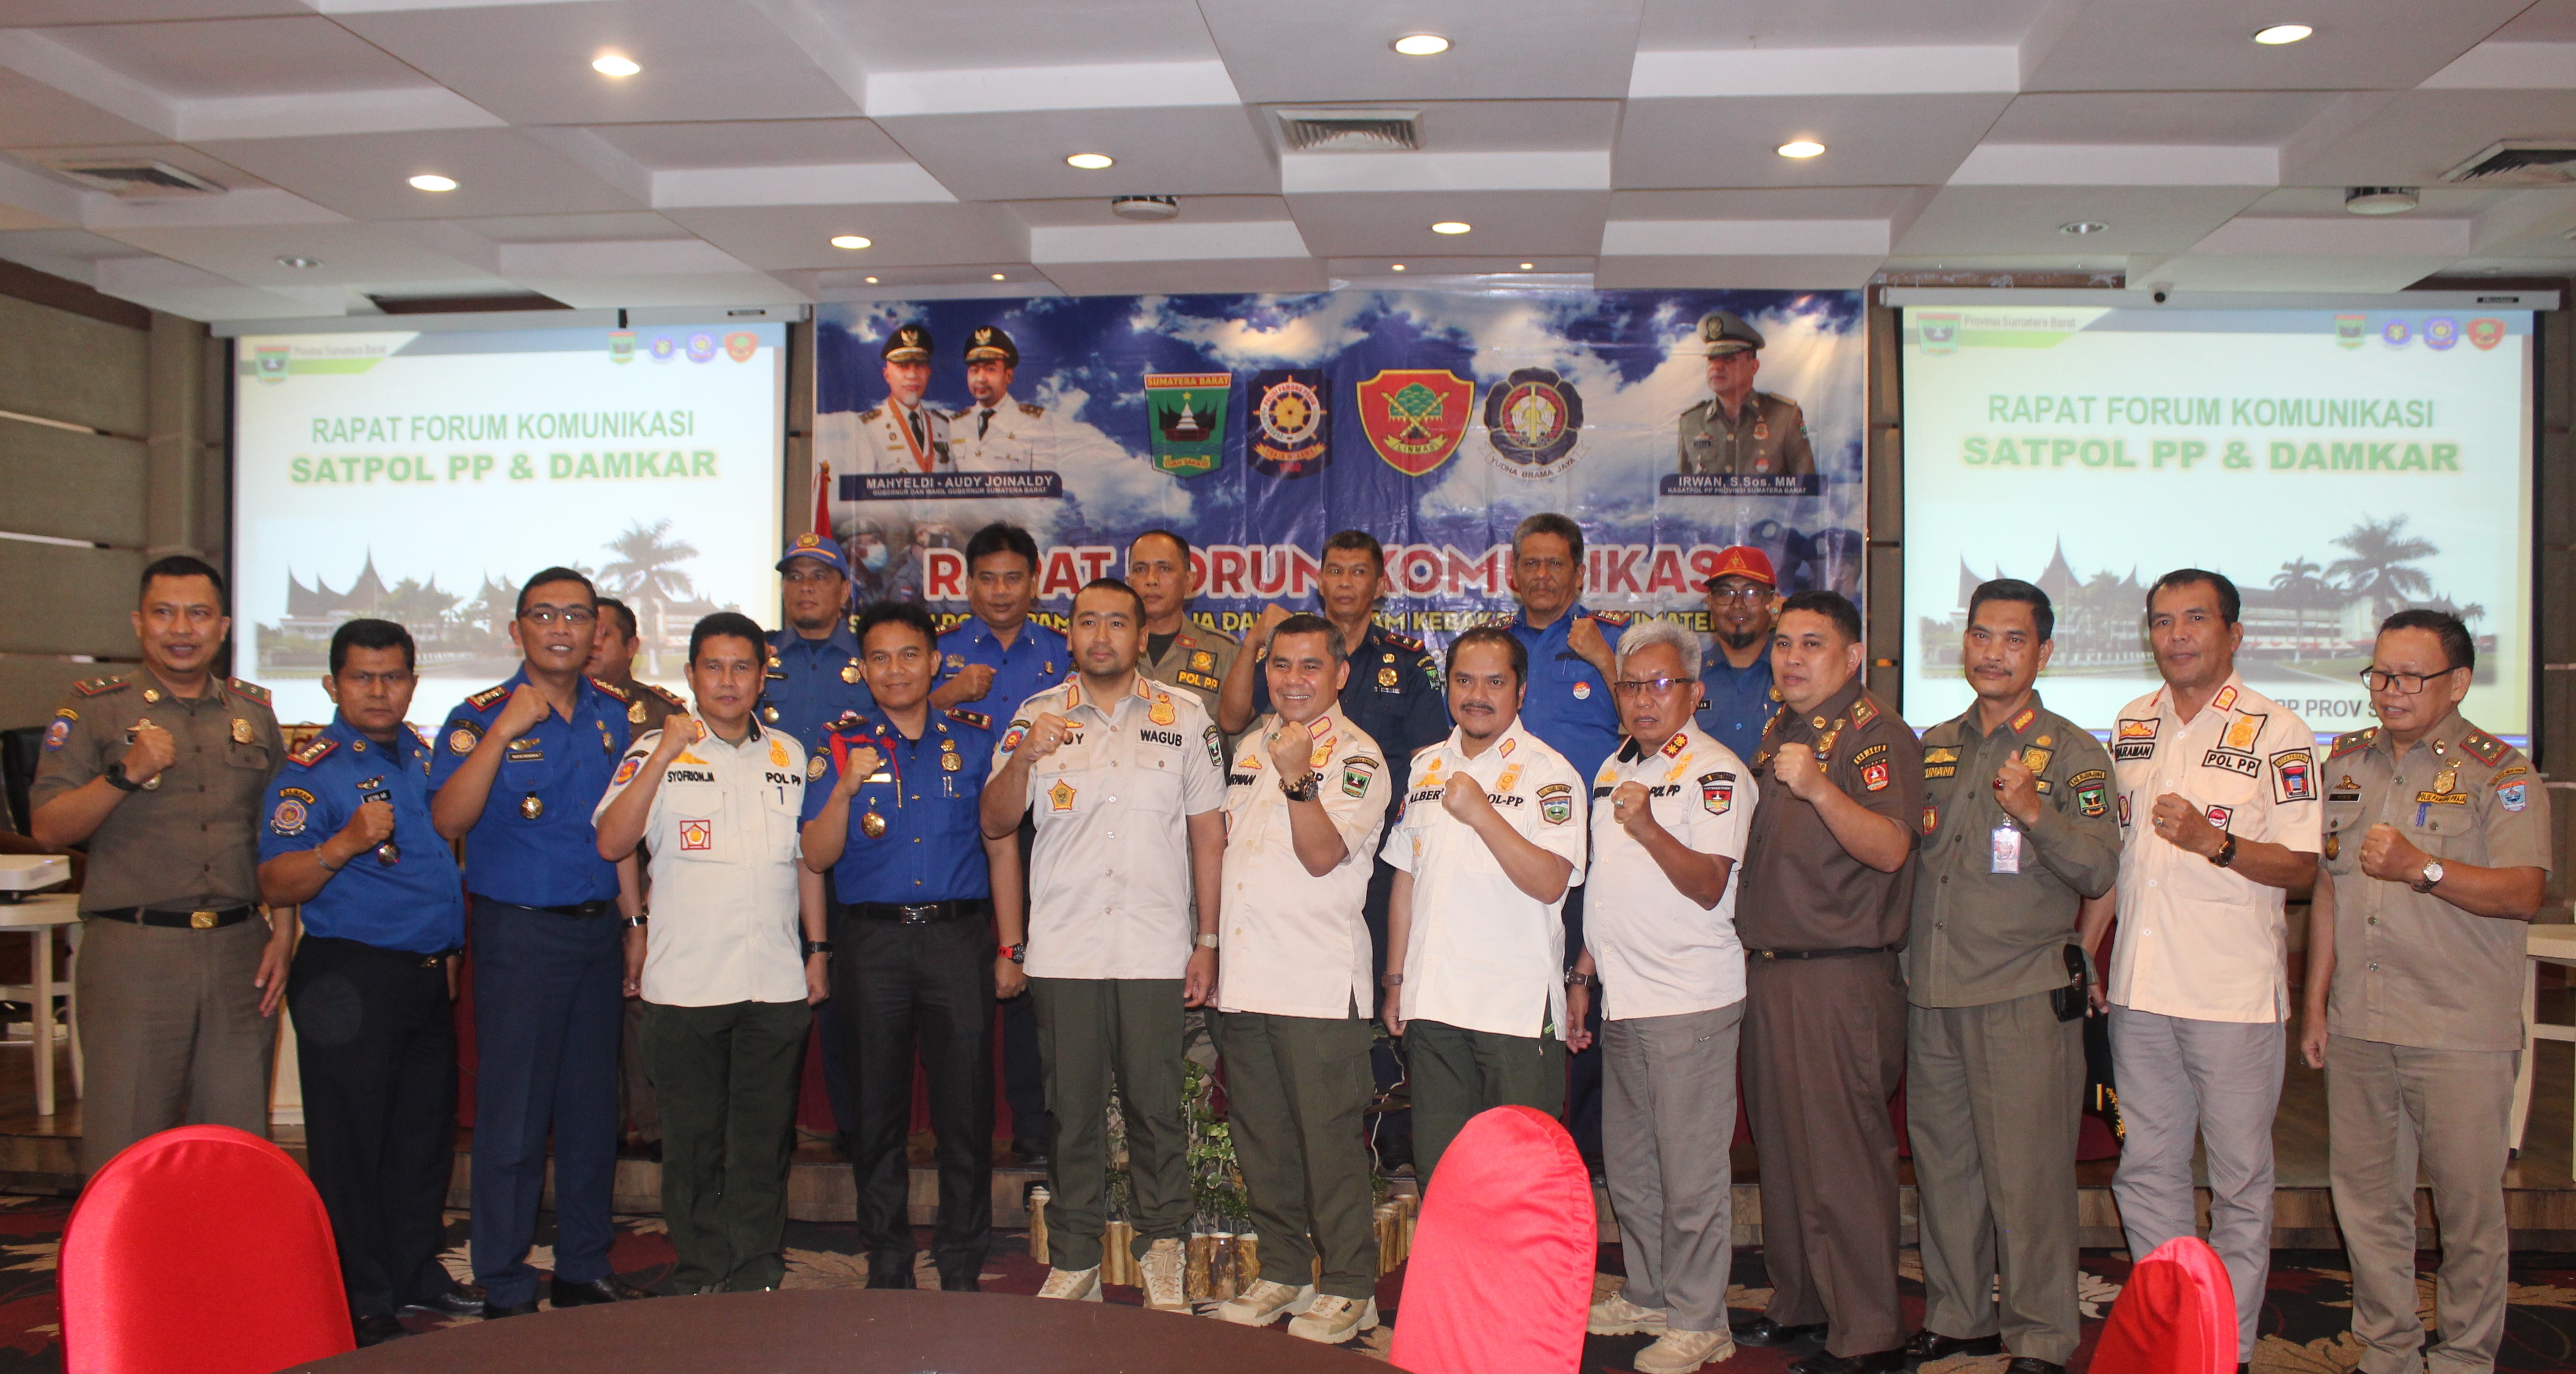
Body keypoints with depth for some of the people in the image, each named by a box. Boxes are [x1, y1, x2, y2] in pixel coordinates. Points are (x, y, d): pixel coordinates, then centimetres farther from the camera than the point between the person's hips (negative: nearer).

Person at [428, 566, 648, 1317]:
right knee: (513, 1116, 0)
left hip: (598, 930, 5)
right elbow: (447, 820, -19)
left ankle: (584, 1268, 24)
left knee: (593, 1111, 11)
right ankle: (506, 1289, 12)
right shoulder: (481, 717, -6)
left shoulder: (612, 714, 9)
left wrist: (634, 921, 13)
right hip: (519, 935, -5)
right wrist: (503, 732, -25)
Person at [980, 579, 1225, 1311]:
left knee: (1155, 1105, 5)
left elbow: (1208, 833, 7)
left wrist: (1208, 941, 3)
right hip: (1064, 953, 1)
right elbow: (994, 823, 1)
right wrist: (1024, 758, -19)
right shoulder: (1036, 717, 6)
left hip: (1156, 952, 0)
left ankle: (1162, 1250, 21)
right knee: (1073, 1109, 8)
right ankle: (1073, 1260, 21)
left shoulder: (1185, 718, 5)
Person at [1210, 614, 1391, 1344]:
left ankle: (1349, 1288, 11)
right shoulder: (1251, 747, 15)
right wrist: (1211, 941, 17)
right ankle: (1283, 1273, 27)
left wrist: (1298, 779, -30)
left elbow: (1321, 854, -17)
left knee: (1329, 1138, -1)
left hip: (1318, 981, -7)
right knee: (1260, 1136, 14)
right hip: (1243, 975, 7)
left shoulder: (1355, 757, -7)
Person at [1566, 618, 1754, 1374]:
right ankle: (1648, 1295, 29)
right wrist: (1583, 973, 19)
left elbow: (1709, 887, -17)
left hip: (1691, 1002, -8)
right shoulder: (1614, 768, 14)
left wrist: (1649, 829, -30)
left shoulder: (1714, 772, -9)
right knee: (1628, 1164, 15)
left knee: (1691, 1169, -1)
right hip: (1624, 999, 8)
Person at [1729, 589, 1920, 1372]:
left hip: (1842, 976, -8)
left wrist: (1819, 787, -37)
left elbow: (1889, 849, -25)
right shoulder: (1776, 733, 16)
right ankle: (1799, 1306, 29)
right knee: (1780, 1151, 16)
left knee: (1842, 1158, -4)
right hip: (1767, 970, 9)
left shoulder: (1876, 735, -10)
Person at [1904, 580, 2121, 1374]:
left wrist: (2035, 812, -26)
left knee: (2027, 1174, -1)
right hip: (1932, 995, 5)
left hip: (2025, 996, -5)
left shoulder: (2073, 754, -1)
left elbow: (2099, 871, -11)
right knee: (1942, 1165, 12)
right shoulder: (1934, 749, 14)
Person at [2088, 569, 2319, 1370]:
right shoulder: (2131, 727, 10)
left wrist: (2213, 842, -23)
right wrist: (2080, 950, 15)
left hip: (2234, 995, -5)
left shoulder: (2278, 735, -5)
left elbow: (2303, 868, -8)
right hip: (2140, 986, 5)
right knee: (2145, 1169, 11)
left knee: (2240, 1178, 5)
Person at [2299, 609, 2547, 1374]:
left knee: (2469, 1203, 3)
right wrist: (2315, 1005, 13)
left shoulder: (2500, 773, -3)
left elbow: (2523, 893, -13)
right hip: (2358, 1026, 5)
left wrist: (2422, 868, -27)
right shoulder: (2347, 763, 12)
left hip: (2461, 1032, -4)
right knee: (2367, 1197, 11)